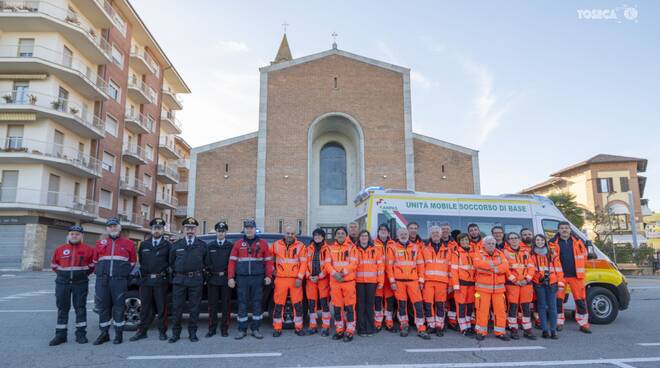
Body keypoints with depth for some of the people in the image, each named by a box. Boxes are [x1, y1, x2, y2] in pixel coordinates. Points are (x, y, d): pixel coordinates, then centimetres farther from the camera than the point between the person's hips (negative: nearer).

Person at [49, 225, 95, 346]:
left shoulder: (88, 249, -1)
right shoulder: (59, 249, 6)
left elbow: (92, 265, 8)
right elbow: (54, 265, 17)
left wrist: (83, 273, 4)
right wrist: (62, 274, 11)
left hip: (80, 283, -2)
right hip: (62, 283, 2)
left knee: (80, 308, 3)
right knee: (62, 308, 7)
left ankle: (81, 334, 10)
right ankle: (60, 335, 15)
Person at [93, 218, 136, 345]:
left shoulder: (128, 243, 7)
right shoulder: (100, 243, 14)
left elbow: (132, 261, 12)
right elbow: (95, 260, 21)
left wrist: (124, 273, 7)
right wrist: (100, 272, 12)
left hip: (119, 280, -3)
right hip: (103, 280, 3)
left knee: (118, 306, 0)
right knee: (103, 306, 6)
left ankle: (119, 334, 9)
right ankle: (104, 334, 16)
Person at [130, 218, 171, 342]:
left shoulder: (167, 245, 2)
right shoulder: (144, 245, 12)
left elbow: (171, 262, 3)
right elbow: (140, 260, 17)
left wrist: (165, 272, -5)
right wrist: (143, 271, 10)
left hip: (161, 280, -3)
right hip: (146, 280, 3)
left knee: (161, 307, 2)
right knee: (145, 307, 9)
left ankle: (162, 331, 10)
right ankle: (142, 331, 17)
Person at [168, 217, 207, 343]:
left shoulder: (202, 245, 6)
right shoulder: (176, 245, 9)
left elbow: (206, 262, 9)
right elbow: (171, 262, 16)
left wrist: (200, 272, 2)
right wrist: (177, 272, 9)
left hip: (196, 280, -1)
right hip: (179, 280, 1)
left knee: (194, 308, 4)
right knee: (177, 307, 3)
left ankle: (192, 333, 15)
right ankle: (175, 333, 14)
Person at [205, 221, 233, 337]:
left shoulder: (231, 246, 6)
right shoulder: (210, 246, 12)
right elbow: (207, 262, 6)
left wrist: (224, 272, -7)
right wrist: (216, 273, -4)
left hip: (226, 279, -1)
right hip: (212, 279, 2)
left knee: (225, 305, 2)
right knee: (212, 305, 5)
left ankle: (224, 328, 11)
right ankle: (212, 329, 13)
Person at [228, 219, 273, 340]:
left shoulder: (263, 243, 7)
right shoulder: (238, 244, 10)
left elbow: (268, 261, 5)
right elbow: (232, 261, 6)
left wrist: (268, 276, -3)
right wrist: (231, 278, -1)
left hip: (258, 279, 0)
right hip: (242, 279, 1)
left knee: (257, 303, 4)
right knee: (242, 304, 3)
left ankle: (255, 329, 14)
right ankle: (242, 330, 13)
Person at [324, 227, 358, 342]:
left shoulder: (351, 247, 2)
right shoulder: (331, 248, 10)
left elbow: (354, 263, -7)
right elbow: (327, 263, 2)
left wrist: (344, 272, -19)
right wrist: (334, 273, -15)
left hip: (349, 281, -3)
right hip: (334, 281, 3)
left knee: (349, 307, -2)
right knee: (336, 307, 9)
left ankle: (349, 331, 5)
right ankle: (339, 330, 21)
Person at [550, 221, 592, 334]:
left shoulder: (577, 241, 6)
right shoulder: (554, 243, -2)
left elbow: (584, 254, 17)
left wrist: (579, 267, 12)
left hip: (576, 275, 2)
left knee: (580, 299, 4)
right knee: (559, 299, 3)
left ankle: (583, 323, 15)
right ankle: (559, 322, 16)